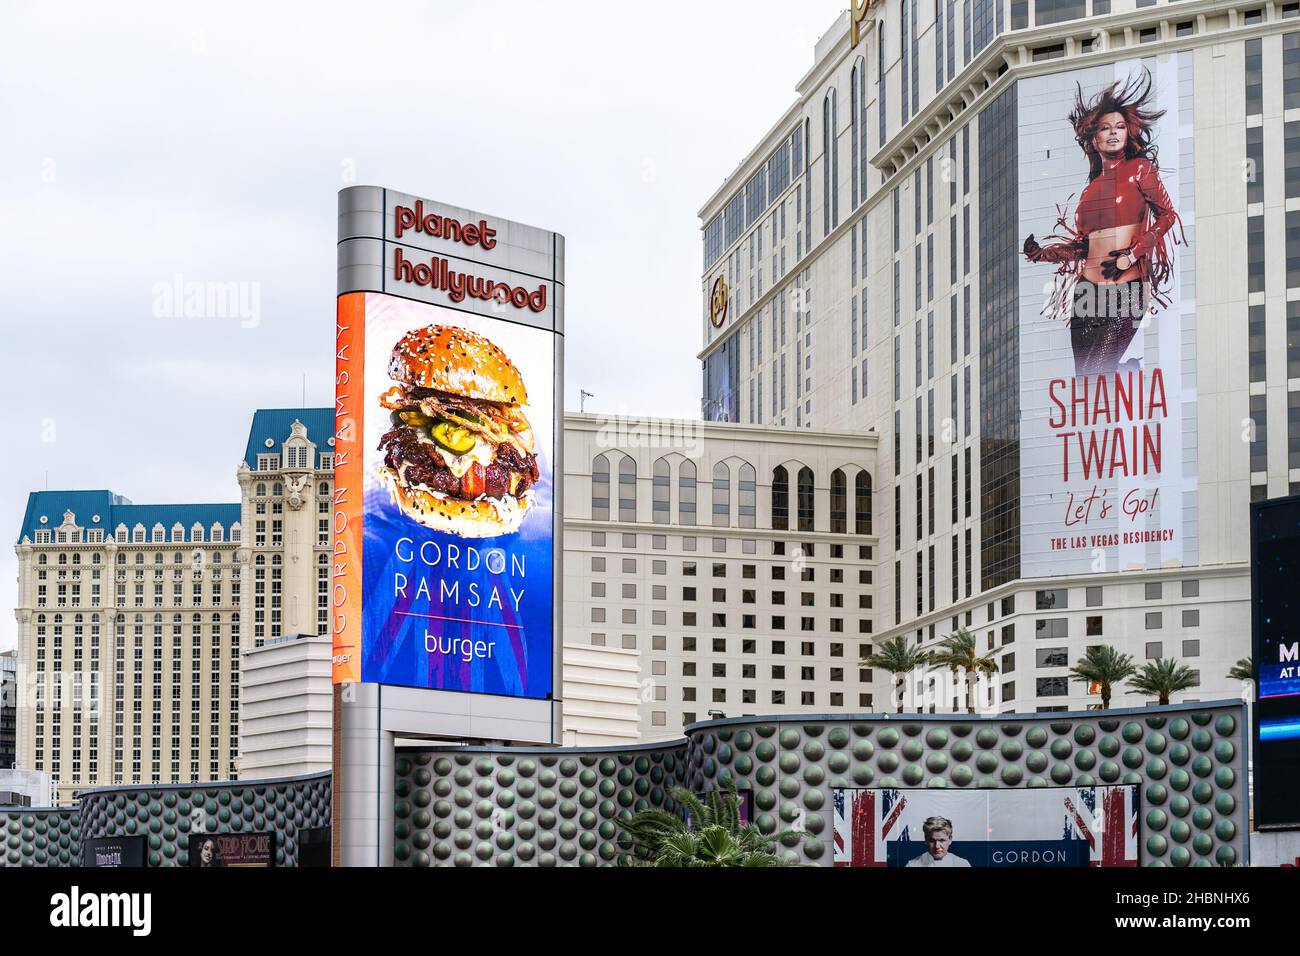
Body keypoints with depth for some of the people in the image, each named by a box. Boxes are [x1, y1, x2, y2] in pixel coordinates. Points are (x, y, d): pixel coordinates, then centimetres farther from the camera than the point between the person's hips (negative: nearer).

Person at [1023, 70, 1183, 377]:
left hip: (1127, 289, -5)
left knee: (1098, 373, -13)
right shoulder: (1091, 188, 18)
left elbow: (1167, 216, -3)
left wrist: (1132, 255, -12)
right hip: (1088, 291, 5)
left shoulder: (1139, 168, 5)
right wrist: (1040, 253, 6)